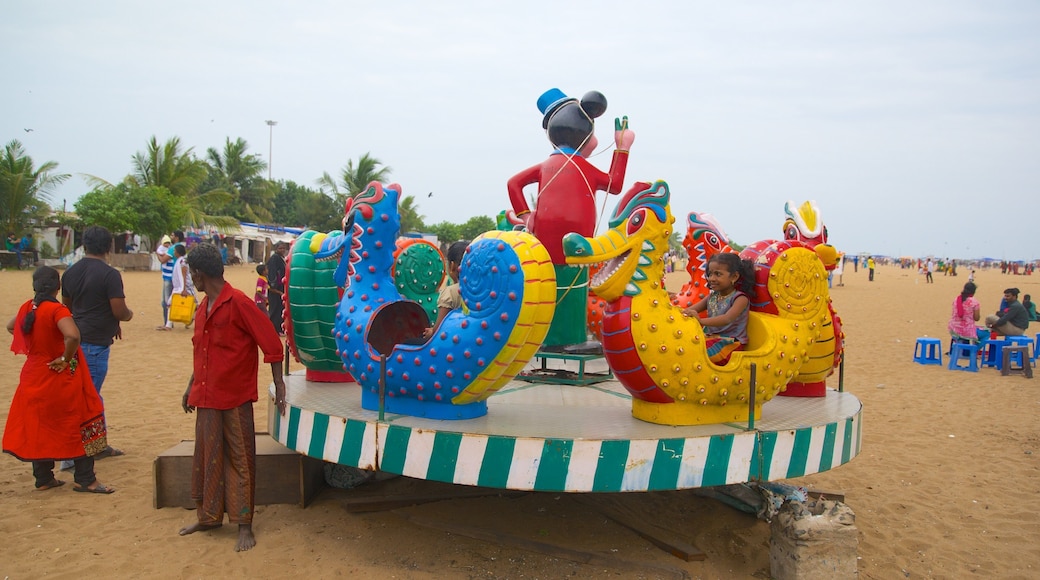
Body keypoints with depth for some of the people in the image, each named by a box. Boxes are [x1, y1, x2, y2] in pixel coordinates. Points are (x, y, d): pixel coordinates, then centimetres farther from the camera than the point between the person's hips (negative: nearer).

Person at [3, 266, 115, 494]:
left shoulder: (26, 308, 4)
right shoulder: (57, 310, -19)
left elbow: (10, 326, 25)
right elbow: (72, 336, -36)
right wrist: (66, 358, -20)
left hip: (34, 377, 7)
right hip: (60, 378, -7)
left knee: (40, 427, 16)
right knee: (79, 425, 3)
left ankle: (43, 478, 25)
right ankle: (85, 479, 6)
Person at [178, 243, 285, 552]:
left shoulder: (238, 302, -16)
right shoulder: (204, 306, 10)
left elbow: (270, 342, -15)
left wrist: (278, 383, -14)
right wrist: (192, 387, 23)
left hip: (235, 398, -8)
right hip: (206, 397, 8)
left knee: (239, 460, 1)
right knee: (206, 457, 15)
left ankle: (244, 525, 10)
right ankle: (209, 516, 30)